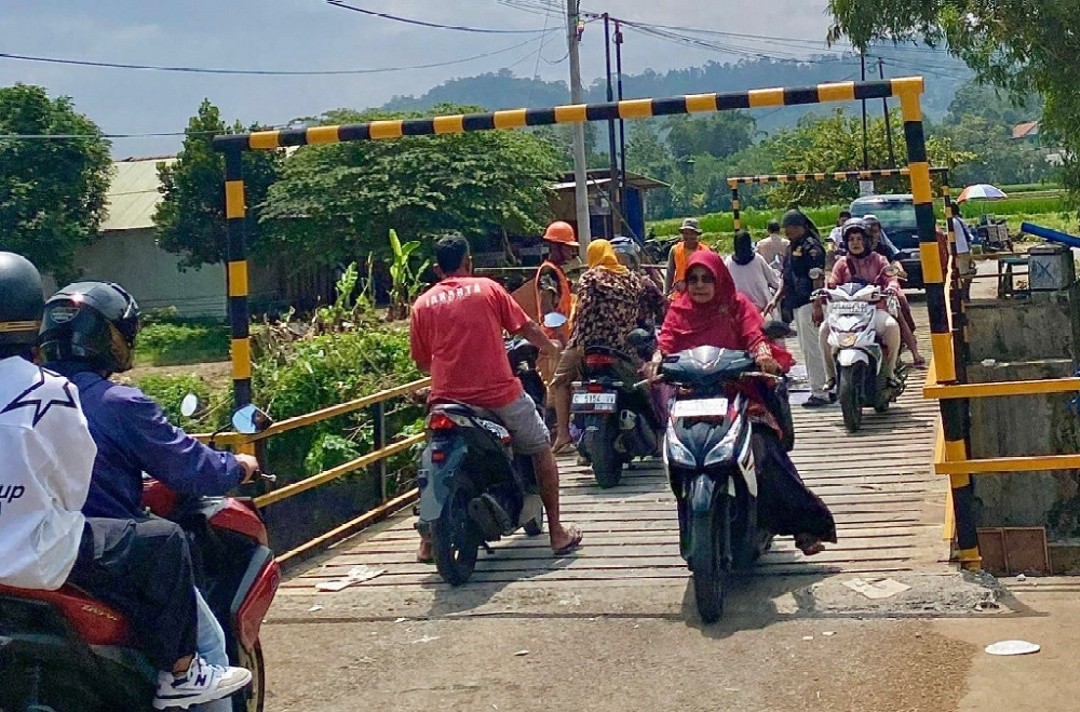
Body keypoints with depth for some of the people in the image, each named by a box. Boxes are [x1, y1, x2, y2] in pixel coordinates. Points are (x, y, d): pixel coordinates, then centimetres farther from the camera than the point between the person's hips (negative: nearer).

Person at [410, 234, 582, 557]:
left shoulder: (422, 304, 6)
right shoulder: (488, 289, 1)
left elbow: (422, 362, 11)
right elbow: (526, 328, 6)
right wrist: (550, 347, 26)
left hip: (447, 400, 2)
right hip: (500, 394, -2)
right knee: (541, 448, 18)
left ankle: (428, 542, 20)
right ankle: (557, 533, 18)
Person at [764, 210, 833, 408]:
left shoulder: (812, 248, -12)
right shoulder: (792, 248, 18)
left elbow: (818, 279, -19)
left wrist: (817, 306, -24)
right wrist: (776, 299, 17)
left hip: (809, 303, -10)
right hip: (796, 304, 10)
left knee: (811, 347, -9)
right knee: (805, 347, 13)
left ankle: (820, 392, -5)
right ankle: (821, 389, 21)